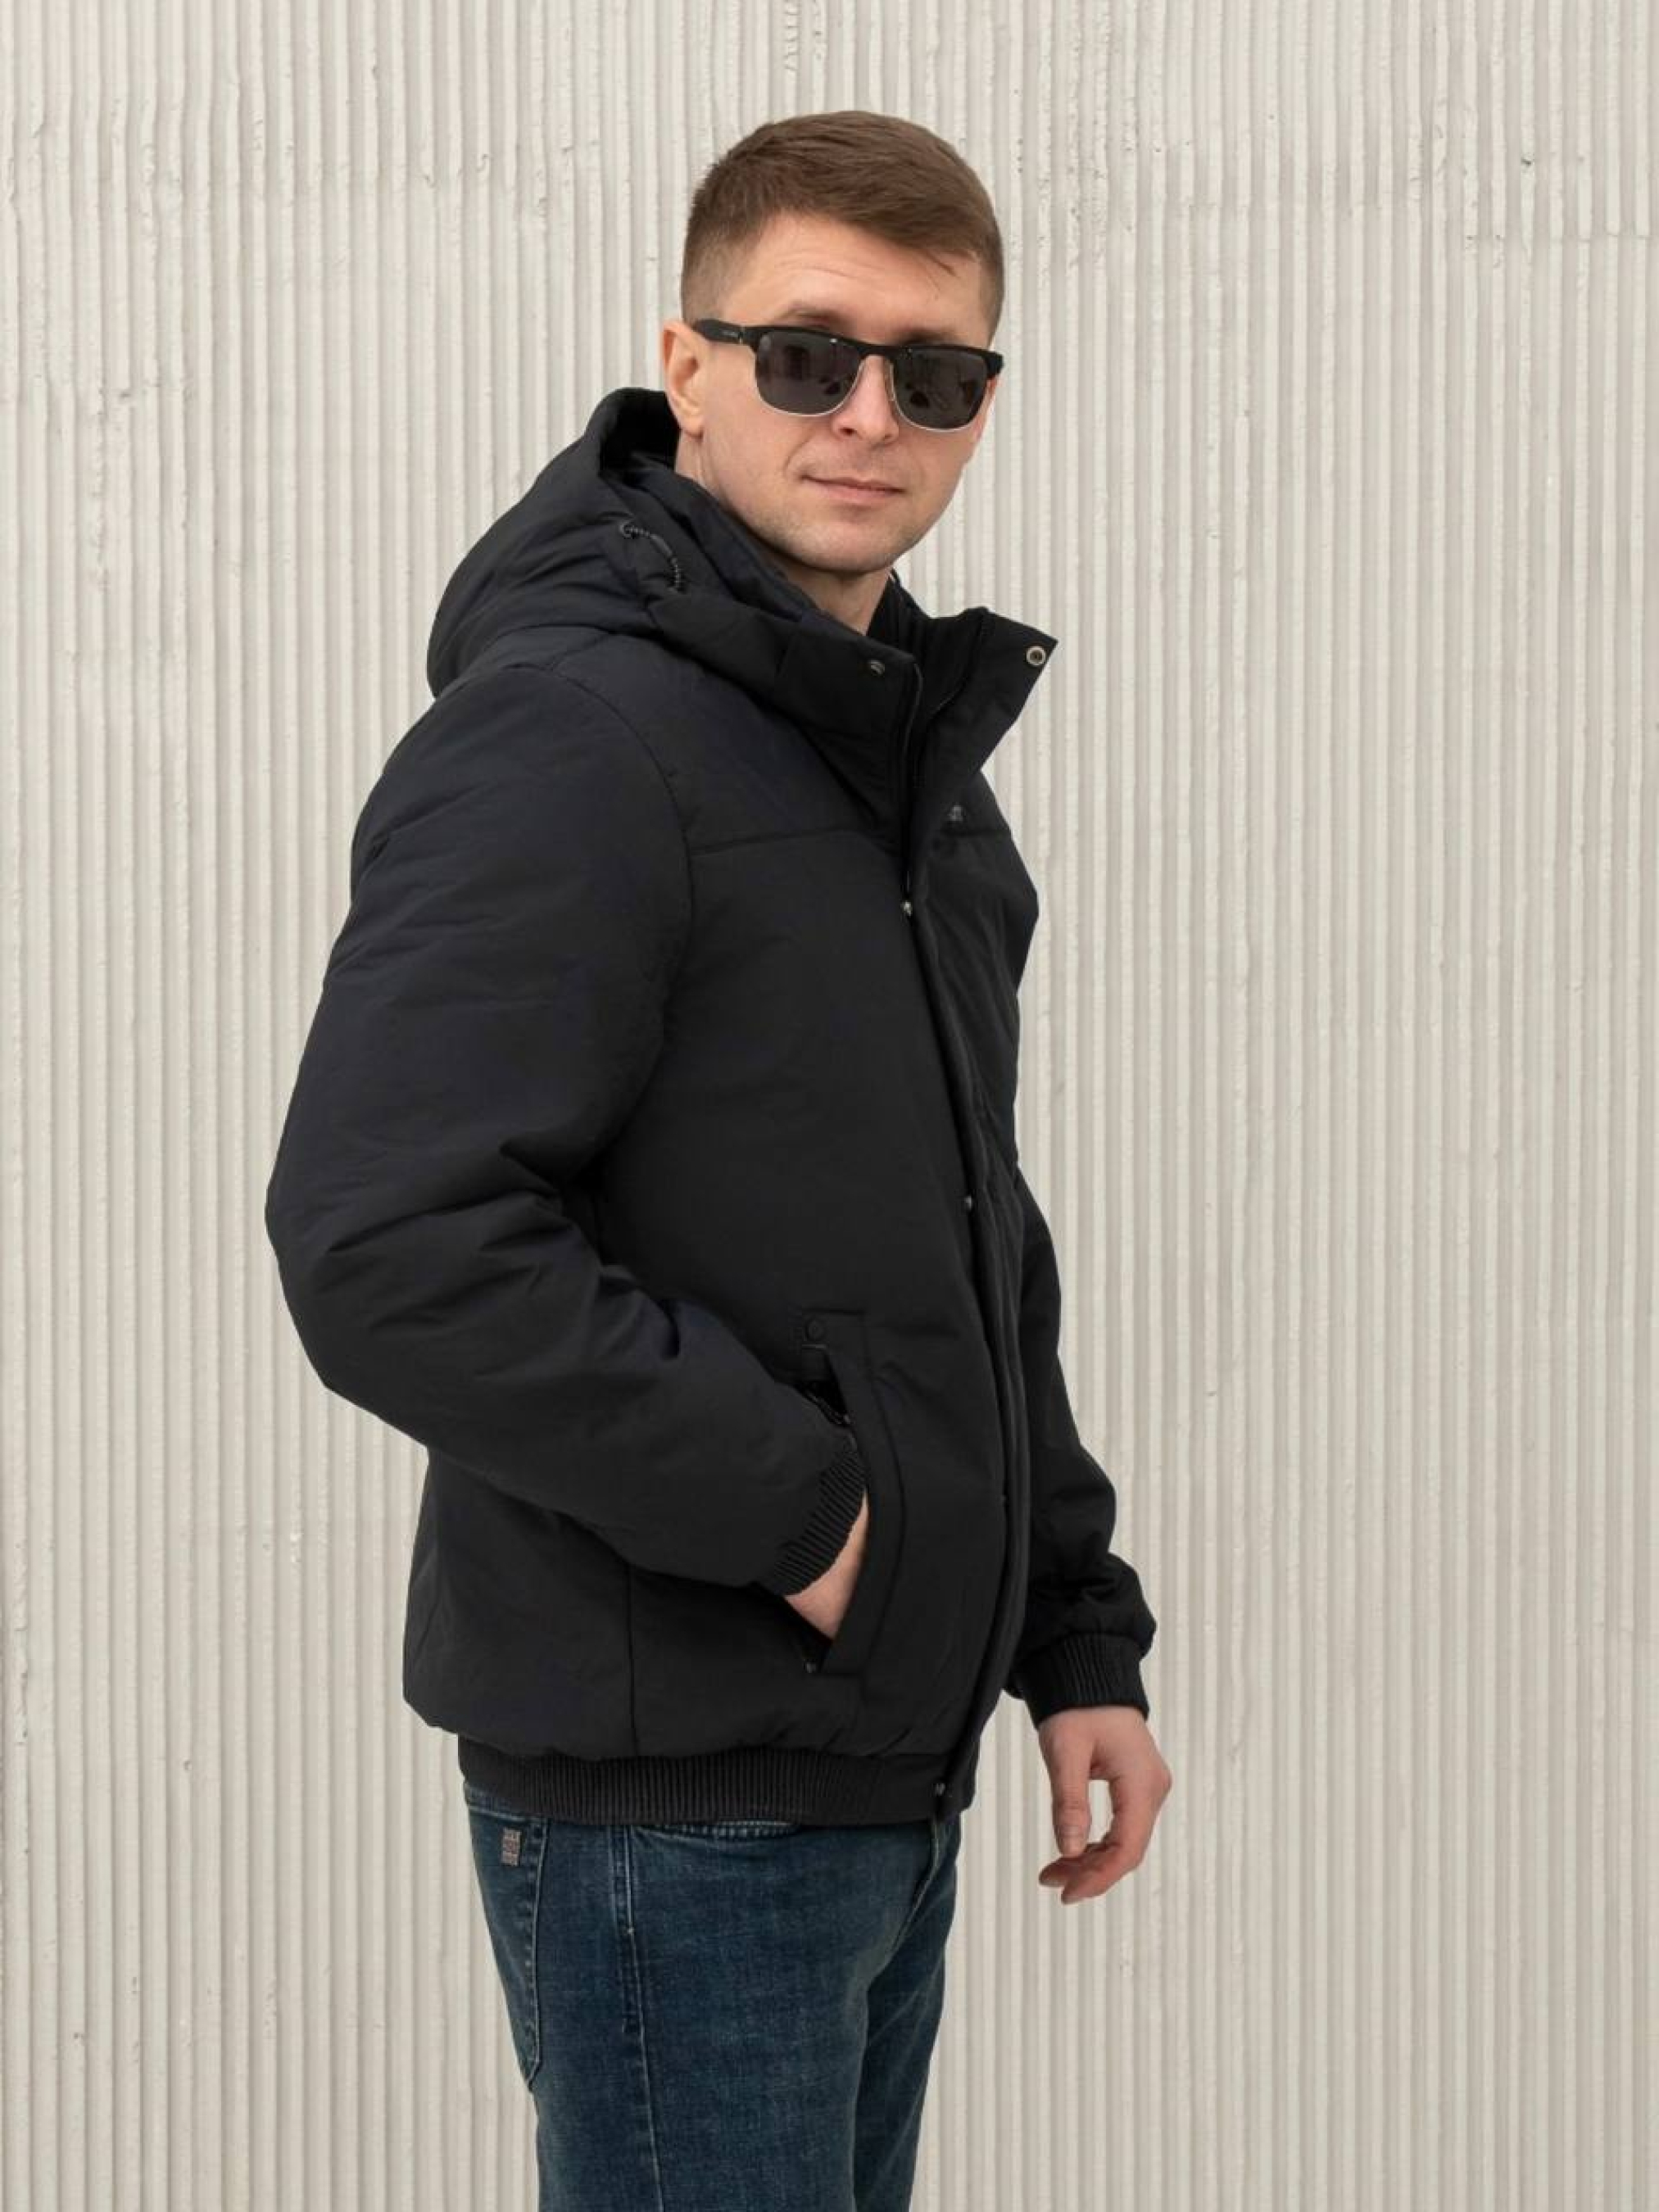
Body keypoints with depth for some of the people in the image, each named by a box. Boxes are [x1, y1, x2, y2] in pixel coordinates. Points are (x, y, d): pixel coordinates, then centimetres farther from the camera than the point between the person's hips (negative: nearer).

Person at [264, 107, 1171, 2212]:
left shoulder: (918, 760, 14)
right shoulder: (569, 733, -16)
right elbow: (390, 1249, -26)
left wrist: (1078, 1638, 14)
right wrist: (785, 1503, -19)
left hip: (886, 1769, 9)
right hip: (670, 1782, -9)